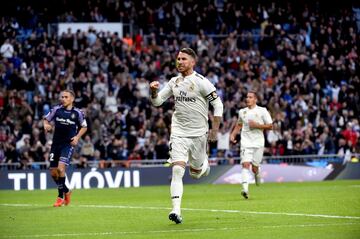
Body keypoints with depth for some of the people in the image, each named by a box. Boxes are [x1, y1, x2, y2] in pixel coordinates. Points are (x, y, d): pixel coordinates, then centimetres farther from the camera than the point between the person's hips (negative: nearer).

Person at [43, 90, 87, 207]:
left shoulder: (77, 113, -3)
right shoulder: (56, 109, 1)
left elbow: (84, 127, 11)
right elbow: (46, 119, 12)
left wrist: (77, 137, -4)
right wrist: (46, 125, -11)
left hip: (68, 144, -4)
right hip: (56, 143, 4)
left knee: (61, 168, -21)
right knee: (53, 172, 5)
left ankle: (60, 196, -7)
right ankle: (66, 191, 31)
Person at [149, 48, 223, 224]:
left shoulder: (201, 82, -9)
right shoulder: (174, 82, 6)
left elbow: (218, 104, -6)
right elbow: (157, 101, 11)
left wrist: (215, 129, -10)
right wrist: (153, 91, -11)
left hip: (198, 133, -2)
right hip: (178, 133, 2)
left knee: (196, 172, 11)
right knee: (177, 170, -14)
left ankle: (204, 166, 49)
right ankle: (176, 210, -20)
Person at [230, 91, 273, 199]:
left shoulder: (262, 111, 1)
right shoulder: (242, 112, 11)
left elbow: (270, 126, 1)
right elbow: (239, 125, 27)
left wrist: (257, 125, -12)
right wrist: (233, 134, 11)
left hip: (258, 143, -1)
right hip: (245, 142, 1)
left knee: (254, 168, 3)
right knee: (245, 164, -18)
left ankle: (257, 174, 41)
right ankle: (245, 189, -28)